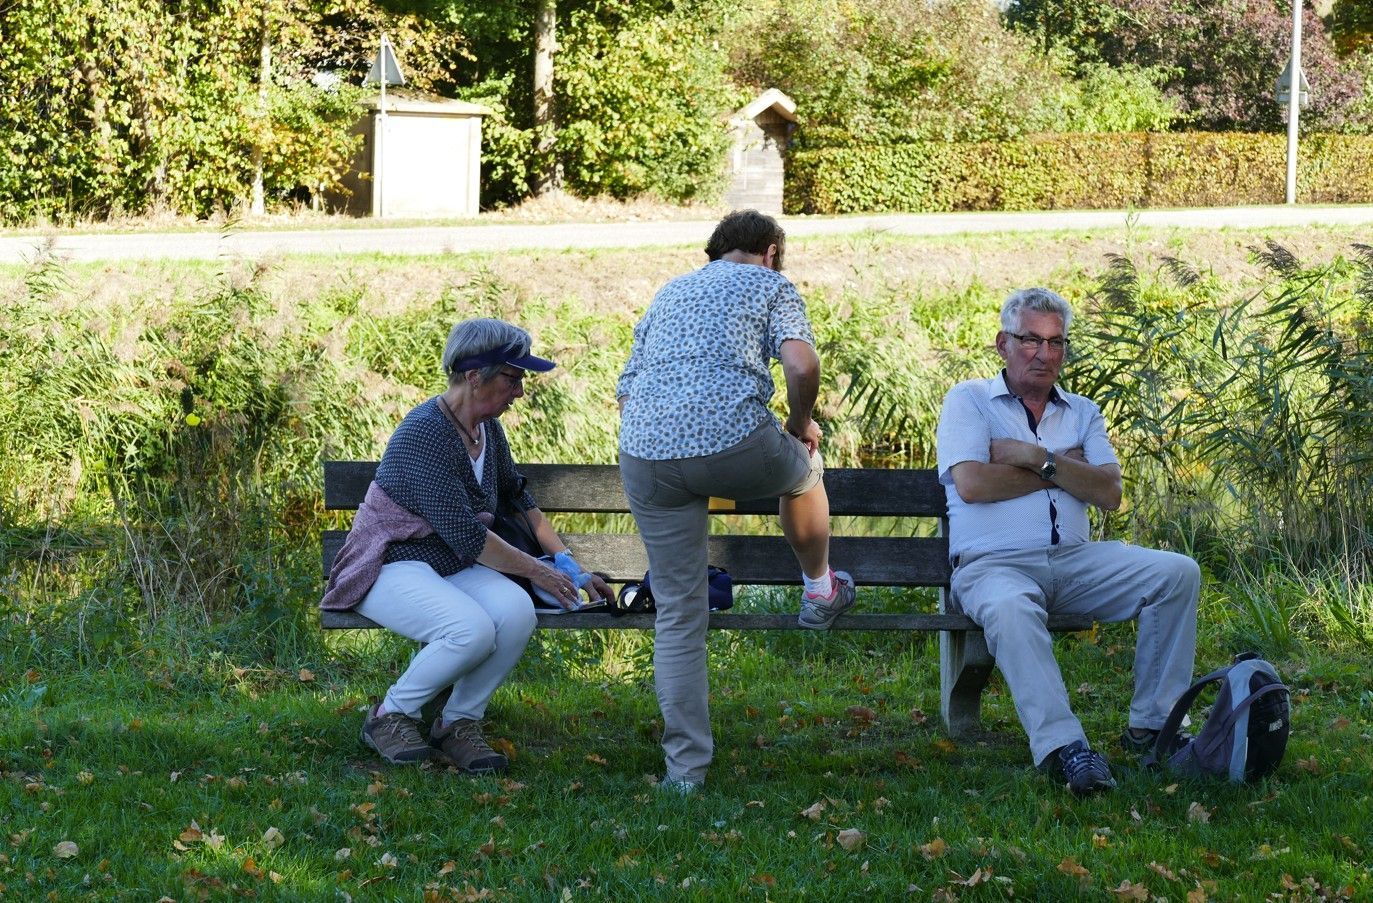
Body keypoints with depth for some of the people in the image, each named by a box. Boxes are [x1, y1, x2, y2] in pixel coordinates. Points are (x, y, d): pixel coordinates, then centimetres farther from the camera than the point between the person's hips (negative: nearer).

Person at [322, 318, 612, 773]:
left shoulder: (487, 429, 6)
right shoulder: (425, 433, -21)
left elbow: (521, 501, 23)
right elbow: (464, 534, -23)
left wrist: (570, 568, 16)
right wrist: (536, 571, -15)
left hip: (452, 566, 7)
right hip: (391, 566, -7)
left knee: (516, 611, -25)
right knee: (472, 629, -34)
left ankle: (459, 723, -9)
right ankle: (390, 715, -11)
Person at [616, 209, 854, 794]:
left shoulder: (669, 292, 30)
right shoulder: (769, 285, 15)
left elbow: (625, 391, 29)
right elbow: (802, 363, -4)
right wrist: (801, 423, 13)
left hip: (644, 455, 4)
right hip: (733, 443, -4)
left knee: (677, 615, 8)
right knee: (803, 469, 33)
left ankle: (685, 767, 6)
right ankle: (819, 590, 50)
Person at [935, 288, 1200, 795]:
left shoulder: (1083, 414, 21)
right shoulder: (969, 401, 9)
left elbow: (1110, 494, 5)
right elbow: (971, 483, -9)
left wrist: (1037, 459, -6)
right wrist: (1062, 470, 2)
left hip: (1074, 562, 5)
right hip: (993, 564, -5)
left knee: (1178, 573, -16)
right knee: (1011, 610, -40)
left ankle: (1151, 726, -14)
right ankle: (1061, 746, -49)